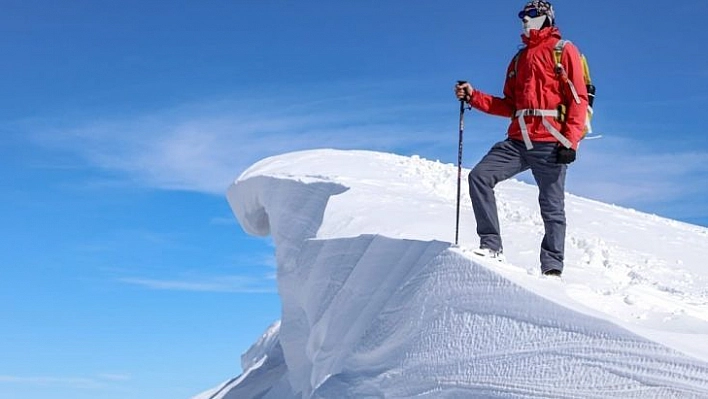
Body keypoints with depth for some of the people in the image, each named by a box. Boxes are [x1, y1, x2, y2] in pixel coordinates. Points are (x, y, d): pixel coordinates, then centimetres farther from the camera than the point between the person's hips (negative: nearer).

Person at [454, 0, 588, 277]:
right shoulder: (519, 59, 23)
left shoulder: (564, 51, 4)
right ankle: (491, 245, -10)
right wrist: (473, 97, 10)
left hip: (550, 144, -6)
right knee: (479, 177, -11)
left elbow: (579, 99, -4)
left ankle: (552, 267, 4)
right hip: (518, 141, 6)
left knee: (552, 207, -2)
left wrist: (570, 142, -14)